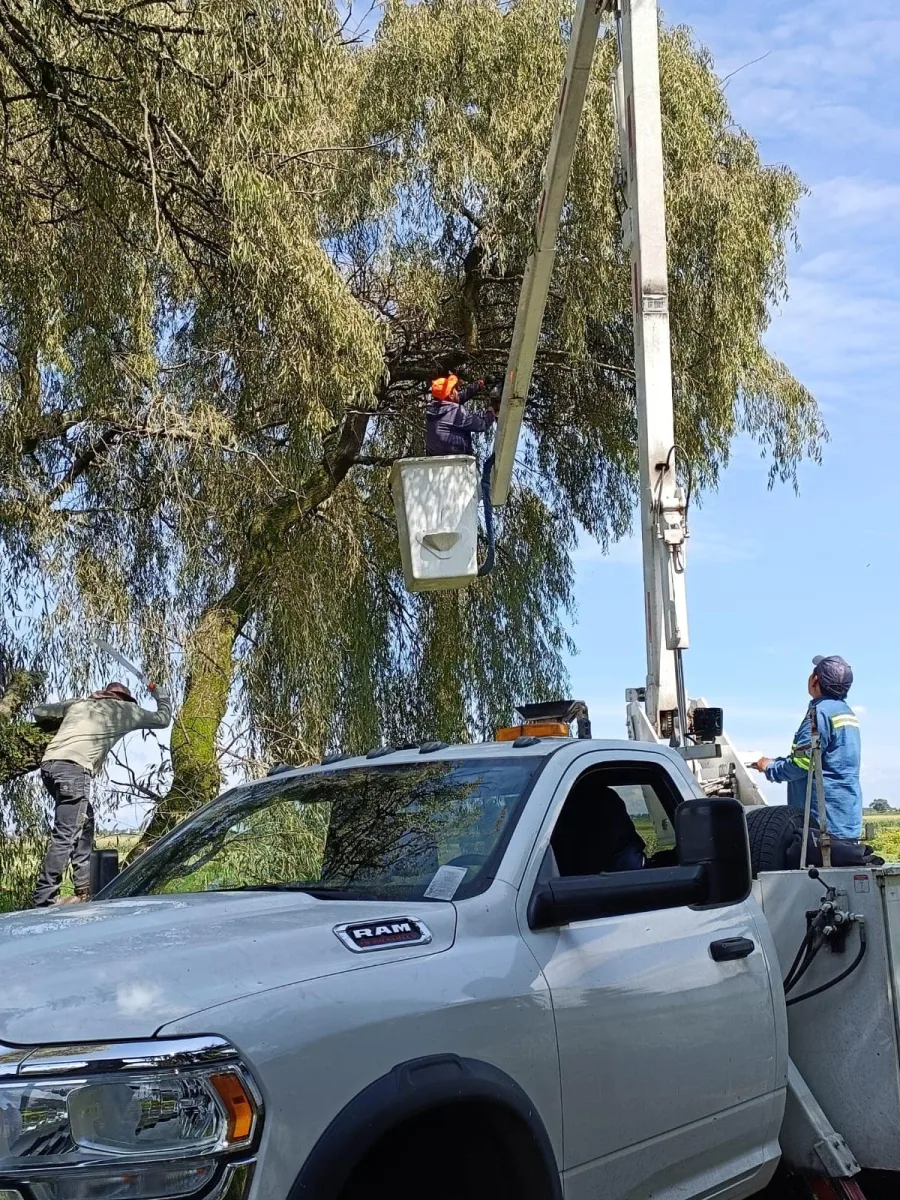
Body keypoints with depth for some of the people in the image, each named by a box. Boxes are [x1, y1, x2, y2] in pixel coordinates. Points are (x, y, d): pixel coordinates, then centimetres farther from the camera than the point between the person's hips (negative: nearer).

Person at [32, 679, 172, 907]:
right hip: (73, 768, -7)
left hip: (49, 763, 7)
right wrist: (160, 694, 47)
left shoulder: (78, 704, 28)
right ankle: (44, 900, -19)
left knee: (84, 821, 21)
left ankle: (84, 888, 19)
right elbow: (163, 719, 30)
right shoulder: (124, 709, 17)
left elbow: (39, 712, 33)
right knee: (65, 836, -11)